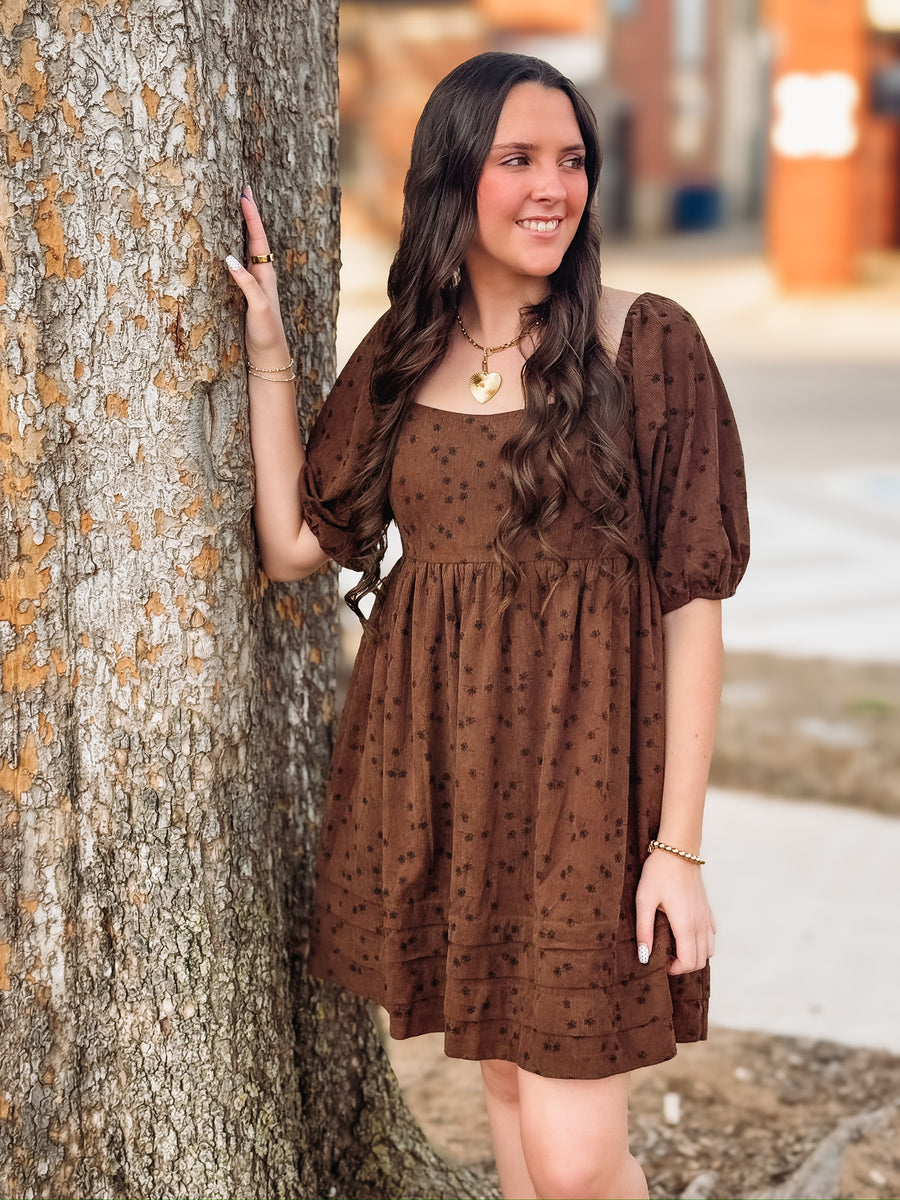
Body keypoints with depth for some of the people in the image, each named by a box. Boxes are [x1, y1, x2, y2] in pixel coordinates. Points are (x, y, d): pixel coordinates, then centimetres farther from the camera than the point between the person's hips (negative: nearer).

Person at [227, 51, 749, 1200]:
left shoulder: (643, 343, -8)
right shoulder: (400, 357, 7)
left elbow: (693, 601, -8)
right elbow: (293, 542, 10)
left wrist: (679, 845, -12)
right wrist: (267, 351, 5)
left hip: (580, 763, -5)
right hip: (435, 762, 5)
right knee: (505, 1080, 17)